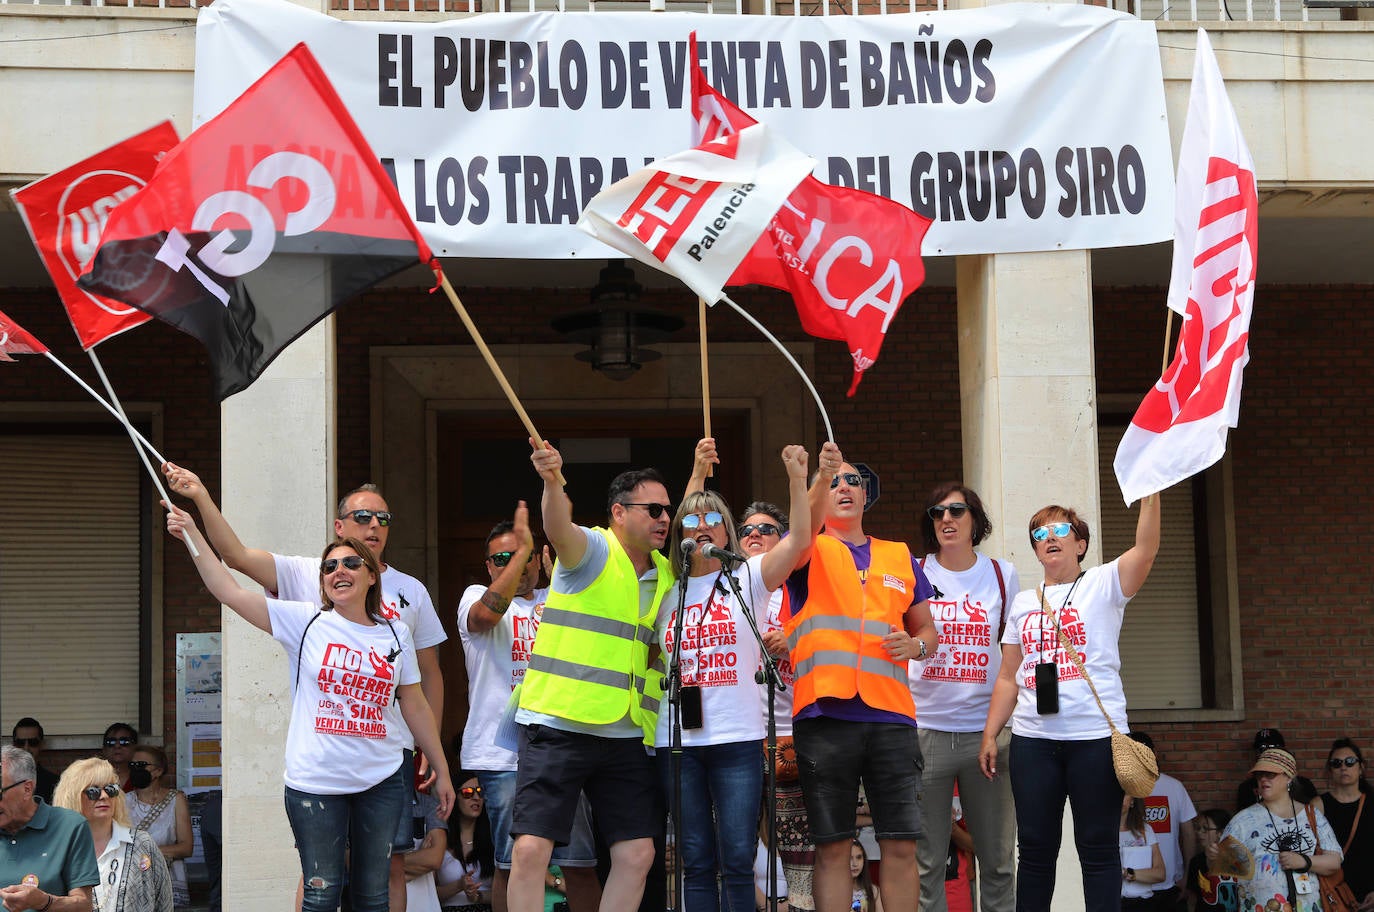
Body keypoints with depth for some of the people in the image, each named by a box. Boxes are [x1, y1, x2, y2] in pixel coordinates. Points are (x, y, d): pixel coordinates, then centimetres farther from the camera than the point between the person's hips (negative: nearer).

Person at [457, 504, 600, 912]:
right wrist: (522, 548, -21)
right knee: (511, 864, -3)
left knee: (581, 864, 3)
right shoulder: (476, 597, 6)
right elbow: (489, 612, -19)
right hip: (504, 755, -4)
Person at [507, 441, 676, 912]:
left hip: (627, 737, 6)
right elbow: (559, 529, -28)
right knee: (531, 849, -11)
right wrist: (552, 482, -48)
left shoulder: (667, 575, 12)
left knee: (636, 853, 3)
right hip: (558, 726, -6)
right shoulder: (592, 550, -6)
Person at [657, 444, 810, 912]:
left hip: (737, 740, -2)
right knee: (696, 863, 4)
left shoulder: (747, 579, 4)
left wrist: (797, 477, -19)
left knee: (738, 862, -4)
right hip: (678, 743, 2)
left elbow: (799, 539, -11)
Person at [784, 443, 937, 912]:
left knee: (900, 846, 1)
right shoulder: (809, 552, 8)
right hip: (824, 714, -3)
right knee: (832, 846, 1)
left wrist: (916, 645, -1)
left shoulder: (899, 556, 18)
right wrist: (823, 475, -33)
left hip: (891, 715, 3)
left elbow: (928, 630, 22)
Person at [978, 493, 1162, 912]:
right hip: (1032, 739, 4)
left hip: (1096, 736, -4)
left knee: (1098, 847, 0)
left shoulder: (1103, 584, 4)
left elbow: (1146, 548, -15)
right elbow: (1008, 678, 16)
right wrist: (990, 734, 8)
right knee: (1035, 847, 6)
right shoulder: (1023, 602, 16)